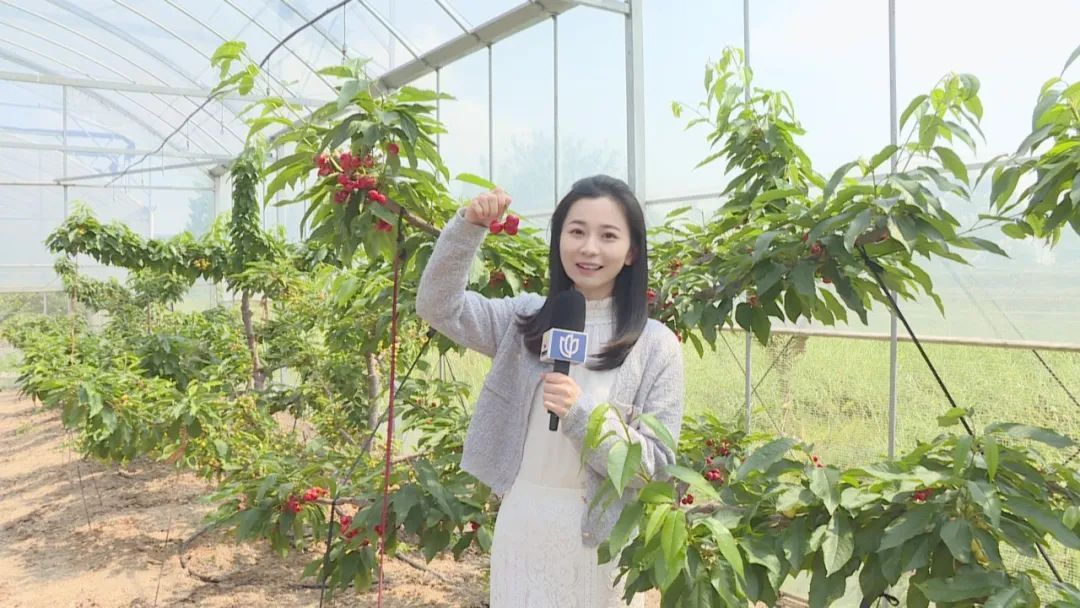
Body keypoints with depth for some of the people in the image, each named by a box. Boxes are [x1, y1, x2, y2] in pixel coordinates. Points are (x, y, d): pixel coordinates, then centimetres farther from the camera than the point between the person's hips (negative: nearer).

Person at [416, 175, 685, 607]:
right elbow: (438, 306, -6)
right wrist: (468, 227, -18)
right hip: (520, 525, 3)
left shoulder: (656, 345, -9)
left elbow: (655, 465, -10)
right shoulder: (527, 318, 0)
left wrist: (580, 413, -25)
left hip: (600, 535, -2)